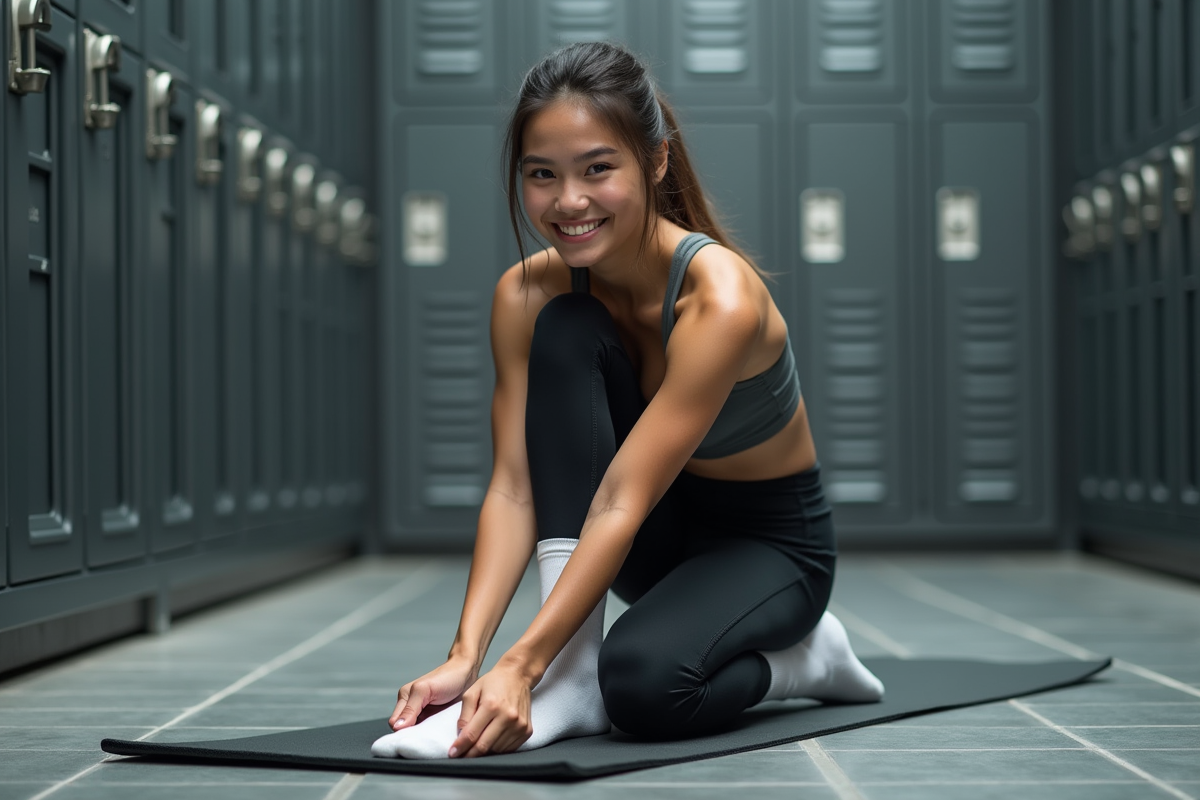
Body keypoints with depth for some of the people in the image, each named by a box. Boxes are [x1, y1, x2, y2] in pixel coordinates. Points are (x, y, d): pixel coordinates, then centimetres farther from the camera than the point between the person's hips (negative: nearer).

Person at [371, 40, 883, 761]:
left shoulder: (720, 298, -32)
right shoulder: (526, 295, -15)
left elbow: (620, 505, -37)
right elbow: (514, 487, -20)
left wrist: (520, 666, -43)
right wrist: (466, 656, -34)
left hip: (770, 544, -5)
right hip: (664, 533, 5)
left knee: (645, 685, -37)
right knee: (566, 332, -24)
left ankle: (800, 655, -1)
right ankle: (570, 676, -25)